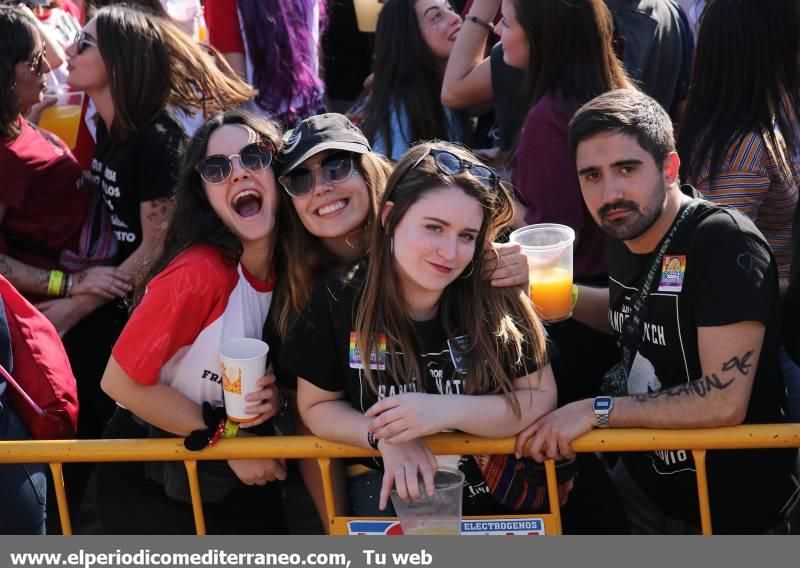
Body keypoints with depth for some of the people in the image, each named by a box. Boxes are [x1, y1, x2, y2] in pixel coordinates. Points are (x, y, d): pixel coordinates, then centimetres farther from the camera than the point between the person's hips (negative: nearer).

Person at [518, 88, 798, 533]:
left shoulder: (726, 243, -26)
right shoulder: (625, 235, -3)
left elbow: (724, 401, -30)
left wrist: (596, 411, -24)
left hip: (733, 509, -7)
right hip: (644, 480, 7)